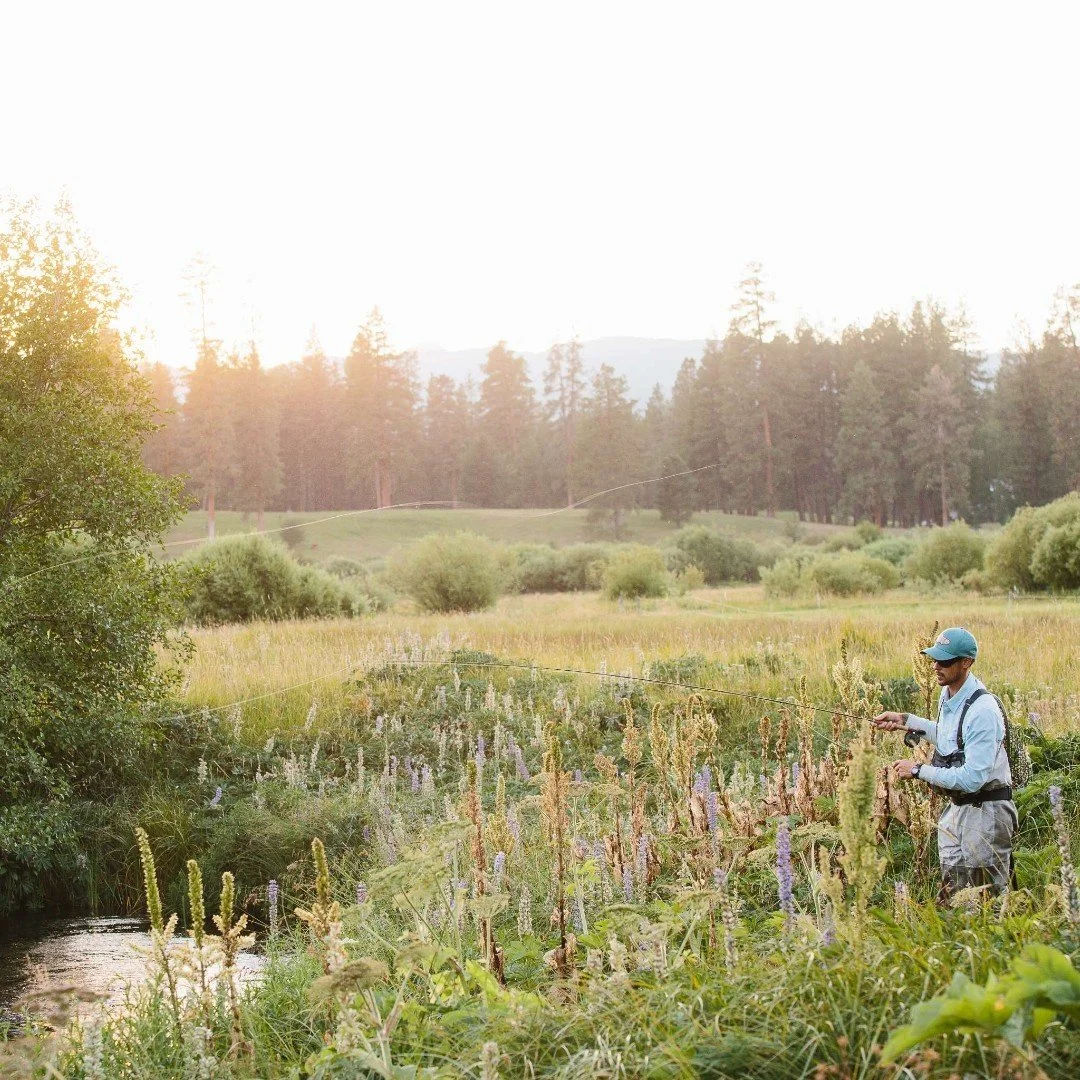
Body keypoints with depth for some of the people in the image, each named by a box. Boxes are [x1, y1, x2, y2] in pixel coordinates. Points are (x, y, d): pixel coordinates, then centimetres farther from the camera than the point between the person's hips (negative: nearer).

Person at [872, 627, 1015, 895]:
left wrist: (919, 771, -20)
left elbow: (972, 778, -28)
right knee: (952, 896, 14)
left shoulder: (983, 710, -25)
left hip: (985, 813, -9)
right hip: (955, 810, 9)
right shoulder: (947, 696, 4)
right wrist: (906, 721, 14)